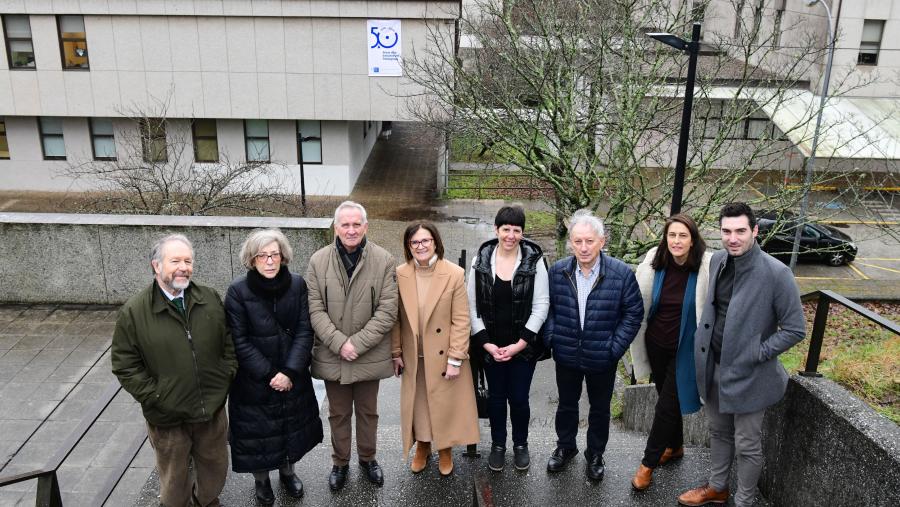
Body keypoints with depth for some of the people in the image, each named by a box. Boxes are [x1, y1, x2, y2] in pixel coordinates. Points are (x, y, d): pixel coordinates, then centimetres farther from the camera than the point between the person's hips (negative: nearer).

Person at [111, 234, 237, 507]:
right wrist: (155, 398, -12)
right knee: (175, 480, 17)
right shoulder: (134, 312, -12)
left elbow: (229, 343, 6)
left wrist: (225, 379, -1)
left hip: (213, 410, 3)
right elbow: (124, 364, -8)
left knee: (215, 471, 22)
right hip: (168, 418, -3)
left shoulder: (211, 300, -3)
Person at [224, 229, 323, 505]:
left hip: (293, 377, 3)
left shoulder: (297, 285, -8)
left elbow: (304, 331, -9)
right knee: (257, 430, 12)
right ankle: (261, 479, 38)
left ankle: (287, 471, 45)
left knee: (291, 426, 18)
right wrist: (268, 375, -17)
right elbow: (239, 341, -14)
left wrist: (289, 372, -18)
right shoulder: (238, 291, -15)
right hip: (254, 381, -2)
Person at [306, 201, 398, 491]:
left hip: (370, 356, -1)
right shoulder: (318, 261, -5)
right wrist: (338, 343, -18)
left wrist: (357, 343, -17)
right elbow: (315, 309, -7)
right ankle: (340, 463, 37)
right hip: (332, 356, 1)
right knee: (338, 414, 18)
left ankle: (367, 458, 40)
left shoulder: (384, 261, -9)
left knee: (368, 412, 18)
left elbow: (388, 310, -12)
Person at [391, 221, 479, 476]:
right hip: (413, 357, 2)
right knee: (417, 403, 15)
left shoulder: (454, 274, -13)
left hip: (443, 356, -2)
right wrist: (396, 353, 1)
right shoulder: (399, 275, -6)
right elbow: (395, 318, 1)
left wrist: (455, 359, -14)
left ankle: (445, 450, 34)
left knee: (445, 404, 11)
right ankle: (422, 446, 38)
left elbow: (461, 321, -12)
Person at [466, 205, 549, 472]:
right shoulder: (481, 261, -4)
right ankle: (498, 445, 35)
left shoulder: (534, 261, -9)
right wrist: (485, 343, -9)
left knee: (519, 398, 7)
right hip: (490, 346, 1)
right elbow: (472, 305, -2)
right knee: (496, 397, 13)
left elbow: (541, 305, -9)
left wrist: (520, 344, -13)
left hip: (524, 346, -1)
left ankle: (520, 444, 32)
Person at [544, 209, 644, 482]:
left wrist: (615, 348, -11)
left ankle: (595, 454, 38)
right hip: (566, 356, 2)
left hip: (601, 358, -1)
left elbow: (634, 313, -7)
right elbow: (547, 308, 5)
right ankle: (565, 447, 43)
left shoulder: (622, 273, -14)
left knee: (600, 408, 17)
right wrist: (551, 338, -5)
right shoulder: (557, 271, -7)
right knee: (566, 404, 20)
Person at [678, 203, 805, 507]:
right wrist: (705, 347, 7)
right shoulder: (717, 261, -2)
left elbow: (795, 330, -14)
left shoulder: (776, 274, -20)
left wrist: (756, 354, -17)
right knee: (719, 432, 23)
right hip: (713, 367, 6)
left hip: (748, 375, -6)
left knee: (747, 446, 10)